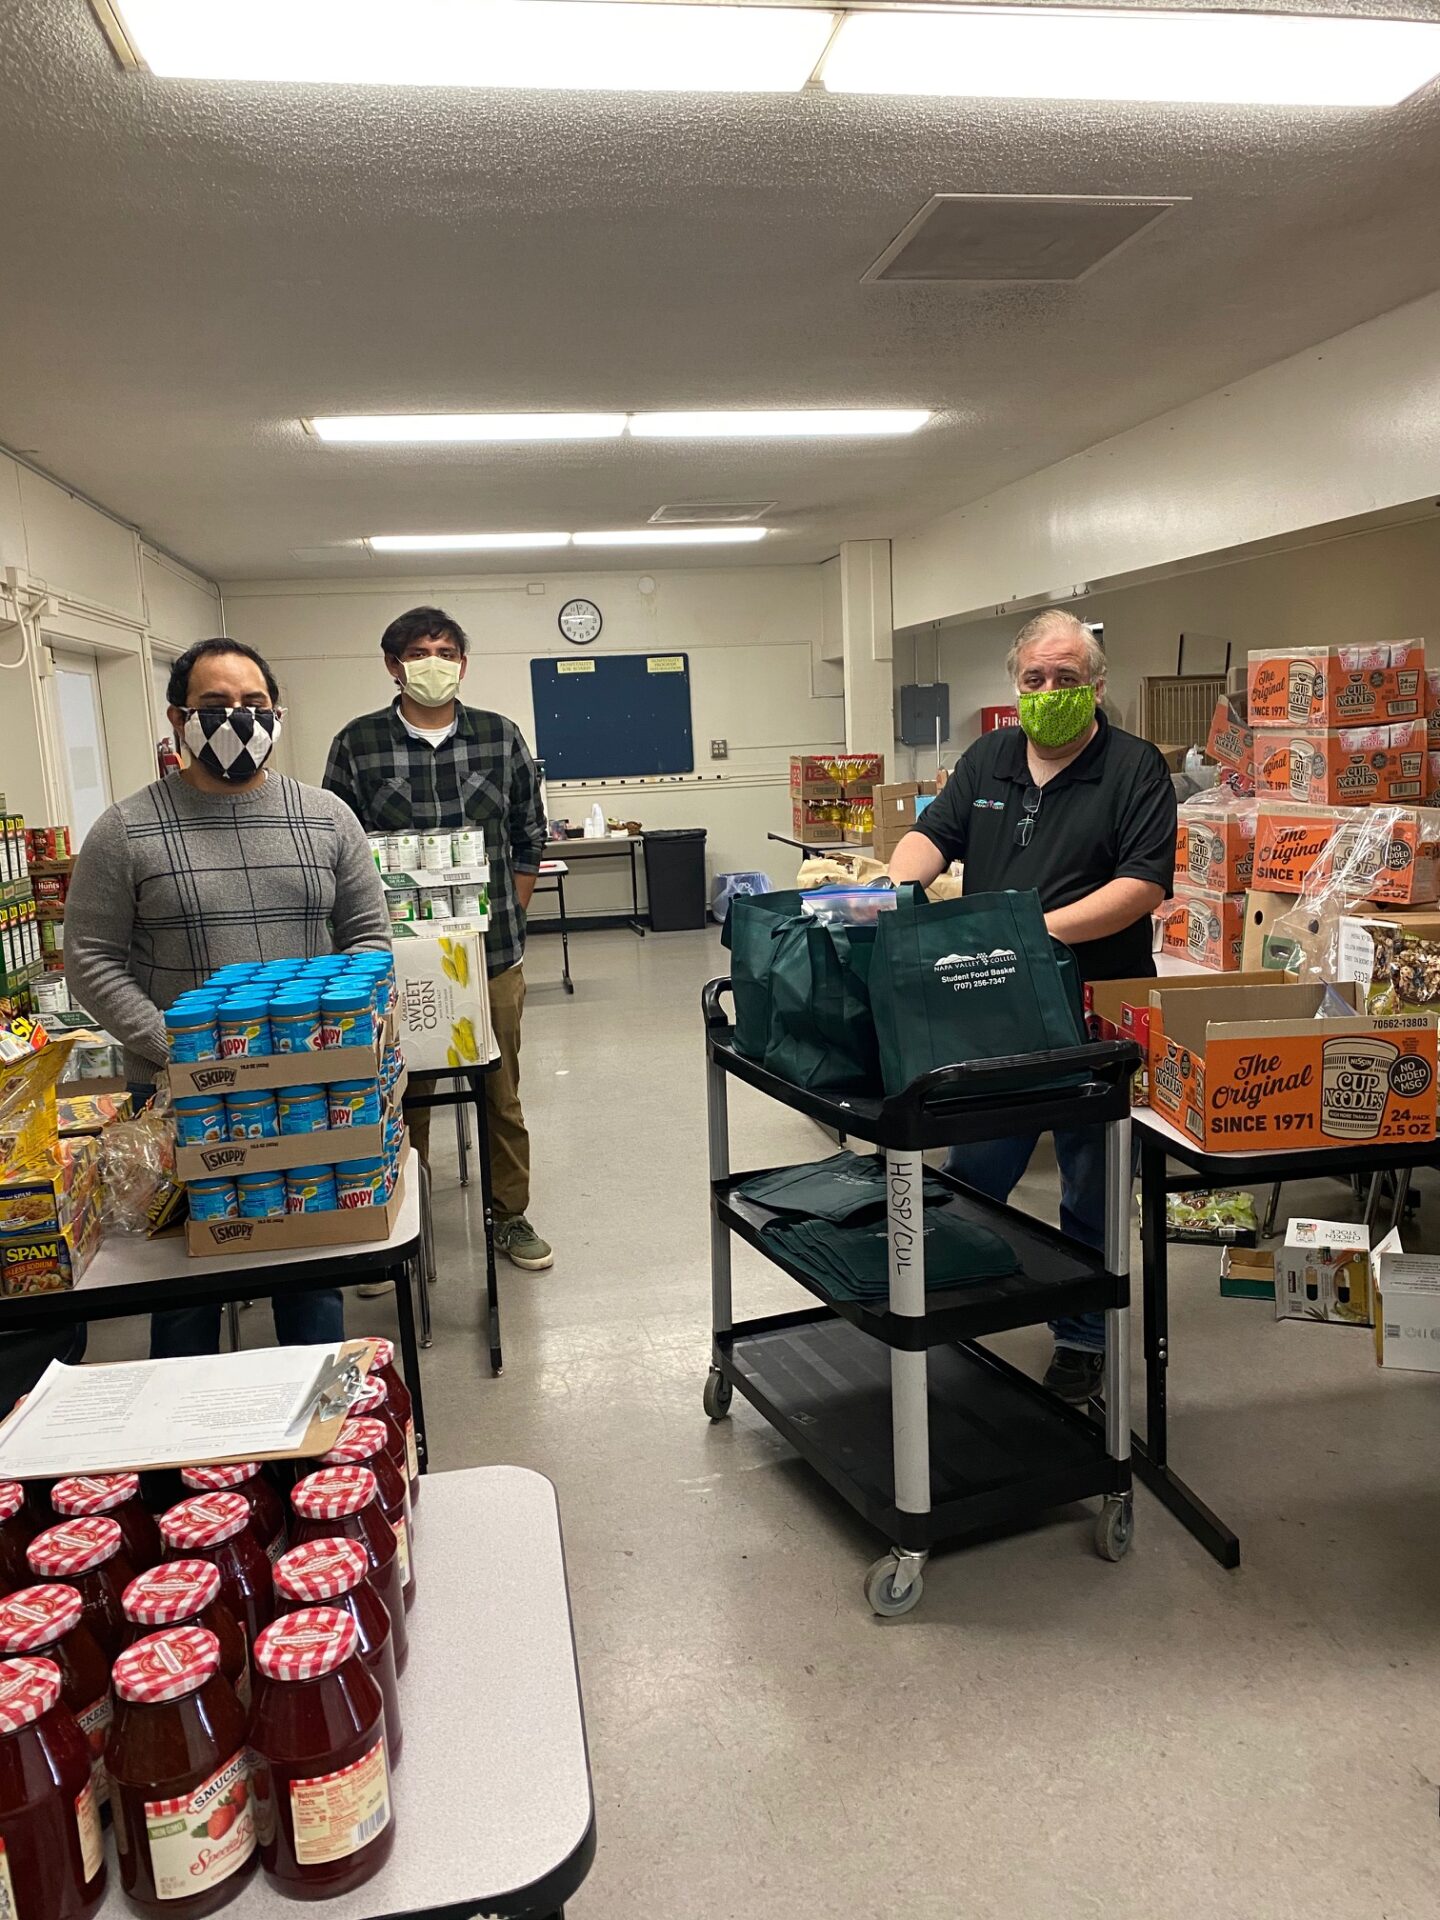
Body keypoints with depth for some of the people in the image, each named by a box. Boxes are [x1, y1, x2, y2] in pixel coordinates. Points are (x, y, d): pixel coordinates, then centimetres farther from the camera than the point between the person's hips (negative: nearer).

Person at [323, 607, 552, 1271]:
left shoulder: (501, 737, 4)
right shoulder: (356, 744, -1)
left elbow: (528, 841, 12)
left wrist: (506, 920, 8)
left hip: (493, 954, 2)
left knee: (502, 1092, 12)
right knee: (402, 1093, 8)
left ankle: (510, 1215, 28)